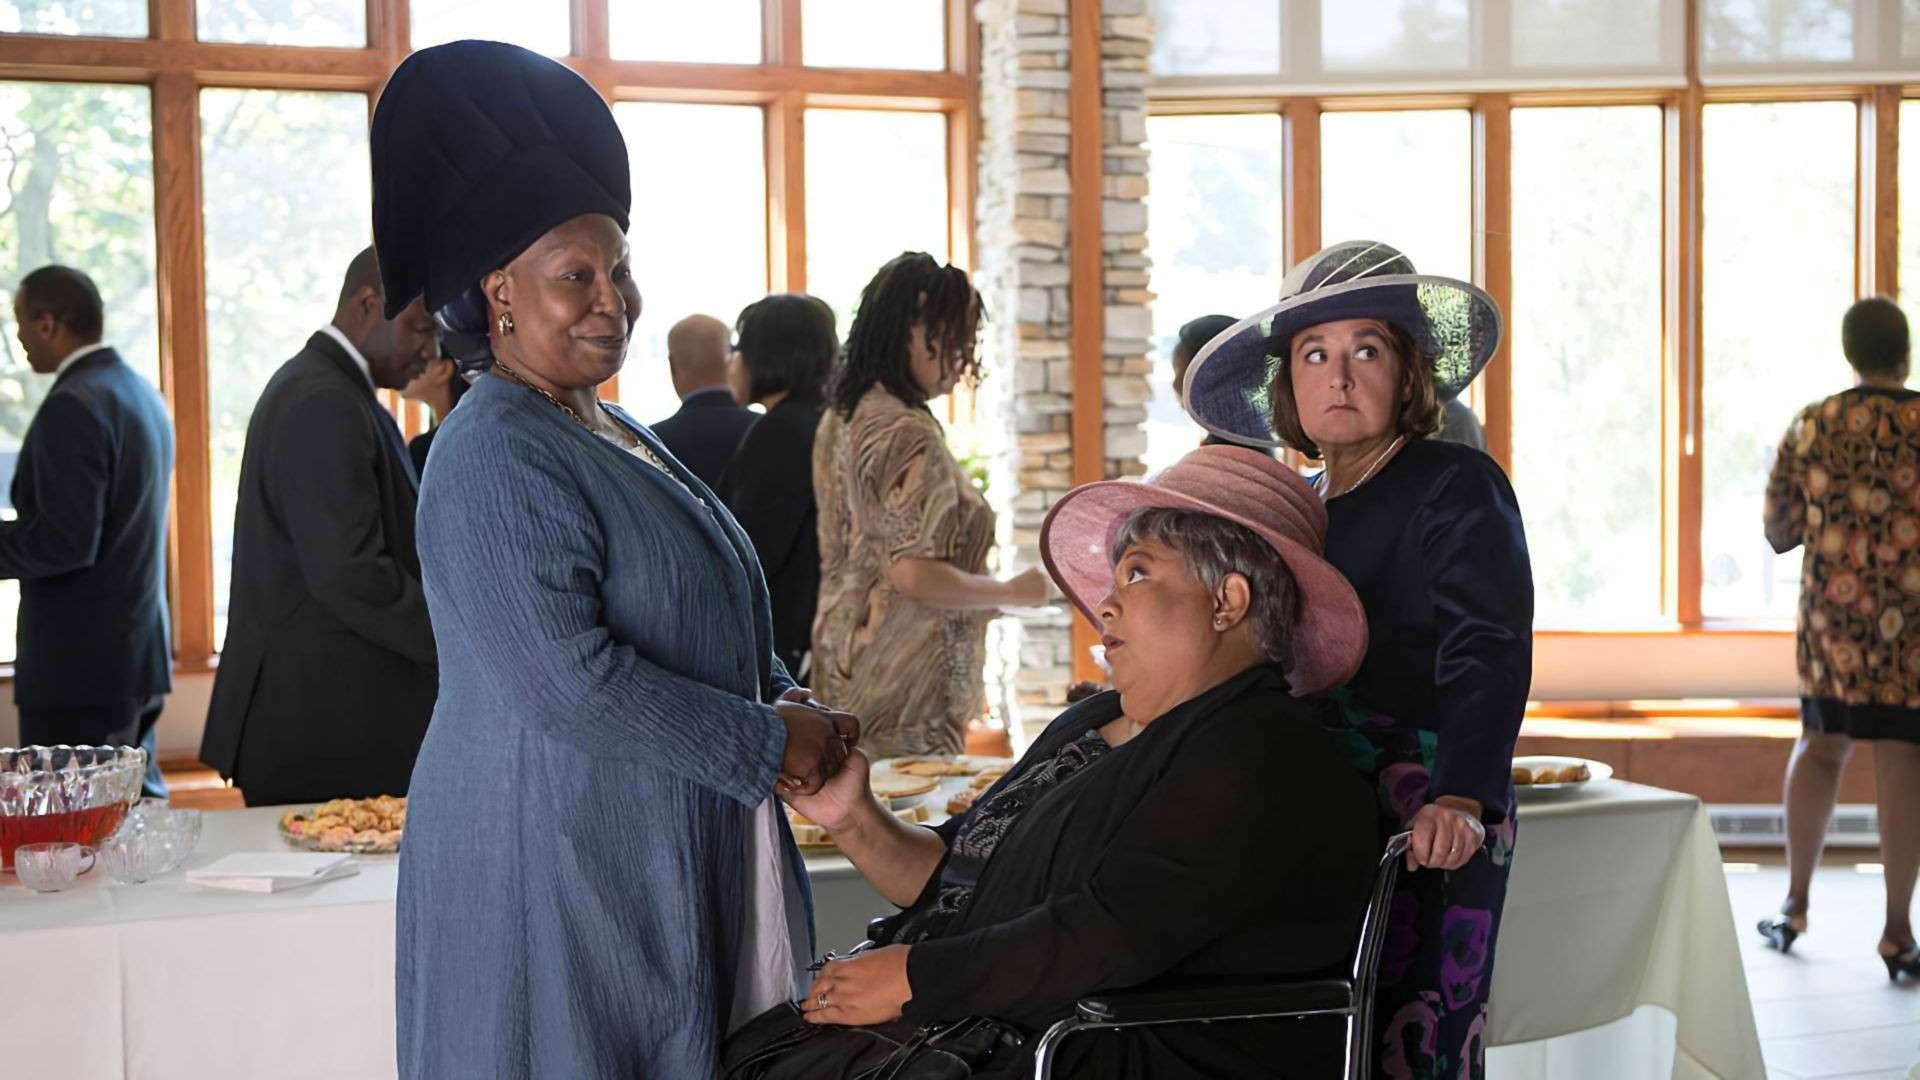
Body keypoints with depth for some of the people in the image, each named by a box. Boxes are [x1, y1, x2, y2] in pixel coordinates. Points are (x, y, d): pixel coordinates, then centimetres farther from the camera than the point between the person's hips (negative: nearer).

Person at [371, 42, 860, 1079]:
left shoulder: (608, 435, 15)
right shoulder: (496, 458, -16)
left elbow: (710, 618, 22)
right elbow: (568, 681, -24)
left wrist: (785, 700, 2)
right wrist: (770, 744, -16)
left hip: (668, 860, 9)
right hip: (557, 861, -9)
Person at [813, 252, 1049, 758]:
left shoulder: (840, 417, 9)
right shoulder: (909, 434, -18)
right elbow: (915, 574, -22)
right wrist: (1014, 592, -11)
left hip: (843, 655, 9)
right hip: (905, 679, -9)